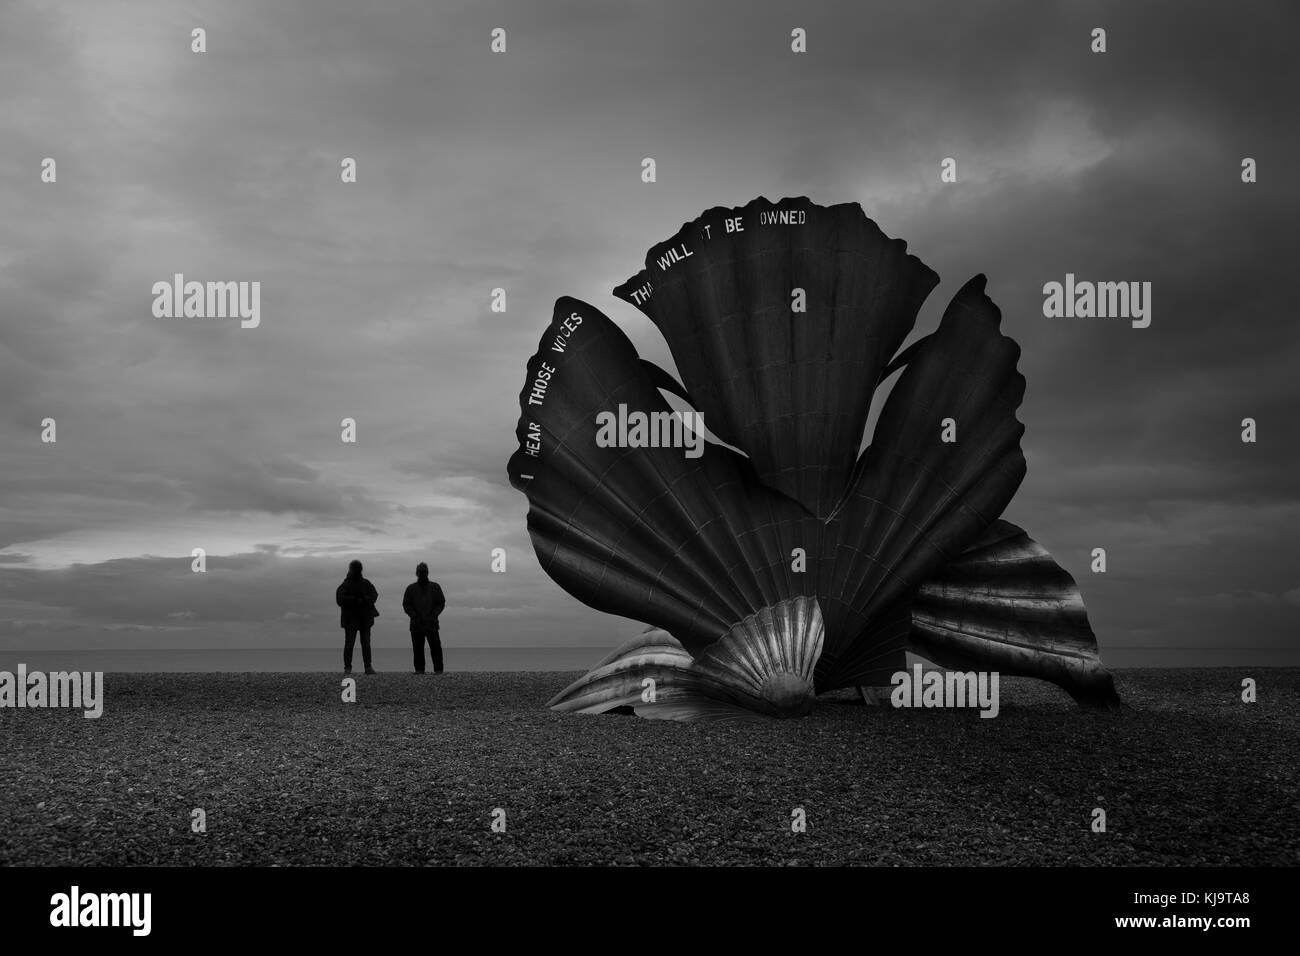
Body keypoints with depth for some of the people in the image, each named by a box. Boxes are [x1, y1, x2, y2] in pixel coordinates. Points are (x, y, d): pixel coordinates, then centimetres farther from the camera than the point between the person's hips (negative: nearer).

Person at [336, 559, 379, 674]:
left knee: (366, 643, 2)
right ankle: (347, 668, 2)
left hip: (365, 619, 3)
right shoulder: (344, 586, 0)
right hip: (350, 619, -3)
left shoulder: (366, 584, 10)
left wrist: (363, 599, -21)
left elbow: (374, 595, -3)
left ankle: (368, 667, 3)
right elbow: (339, 600, -15)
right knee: (349, 643, -4)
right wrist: (354, 599, -24)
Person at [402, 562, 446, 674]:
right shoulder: (411, 588, 11)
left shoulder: (435, 587, 10)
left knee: (435, 647, -7)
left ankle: (438, 669, -3)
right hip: (416, 624, 1)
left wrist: (433, 615, -7)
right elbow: (406, 605, 8)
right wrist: (414, 616, -8)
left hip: (432, 624, -1)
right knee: (418, 648, -1)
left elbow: (441, 603, 8)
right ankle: (419, 669, 6)